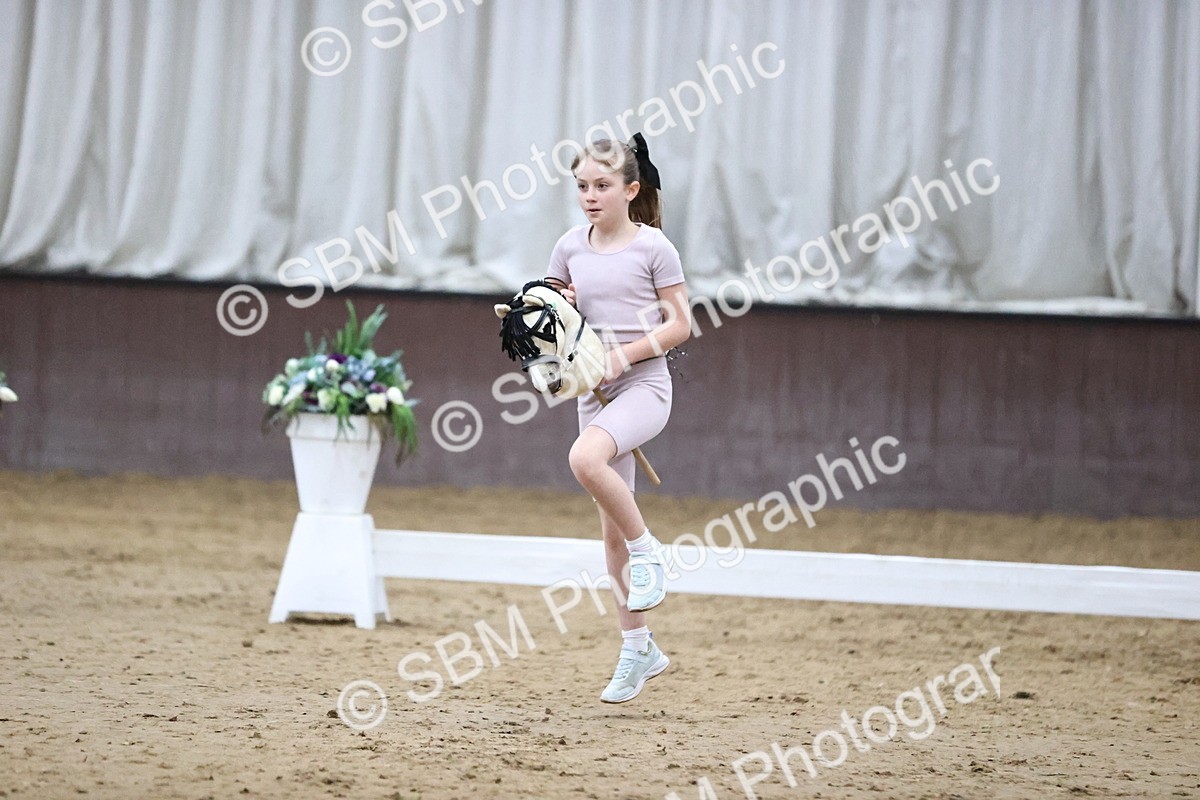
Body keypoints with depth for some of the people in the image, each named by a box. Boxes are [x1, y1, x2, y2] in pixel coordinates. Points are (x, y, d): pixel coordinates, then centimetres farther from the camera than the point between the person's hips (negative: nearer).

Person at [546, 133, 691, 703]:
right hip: (594, 392, 5)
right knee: (611, 529, 7)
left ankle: (647, 550, -12)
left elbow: (680, 324, -6)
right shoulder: (571, 247, 7)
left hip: (643, 384, -5)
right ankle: (638, 648, 17)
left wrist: (624, 355, -16)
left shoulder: (652, 246, -6)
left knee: (585, 459, -34)